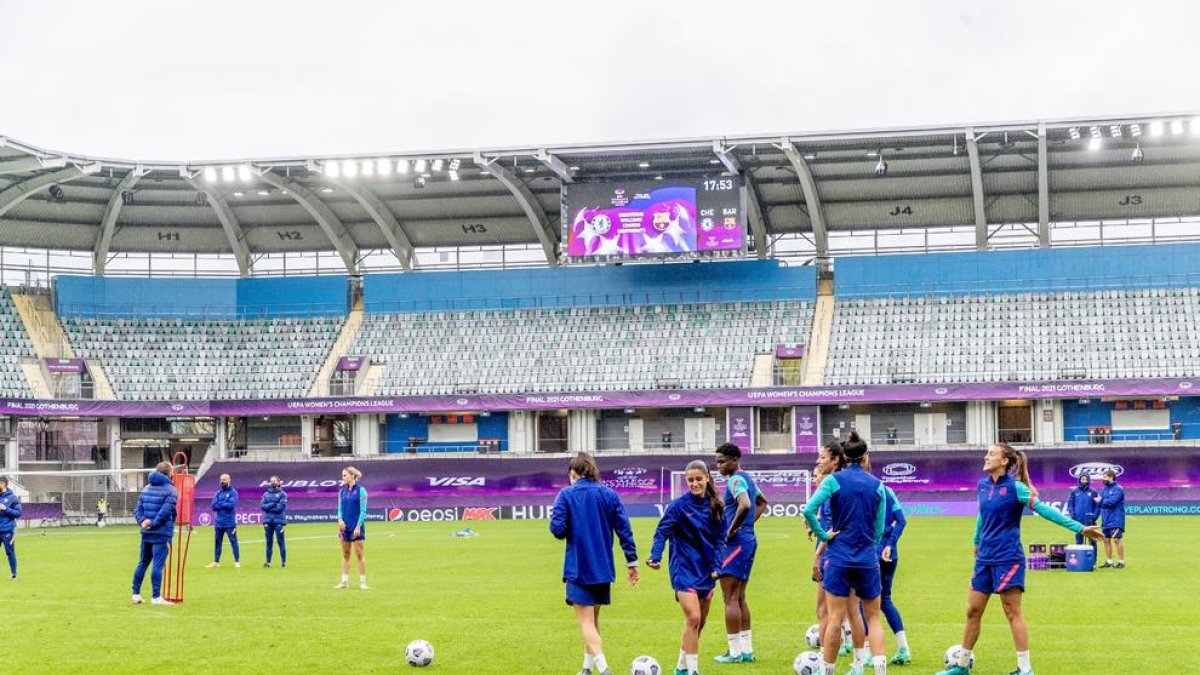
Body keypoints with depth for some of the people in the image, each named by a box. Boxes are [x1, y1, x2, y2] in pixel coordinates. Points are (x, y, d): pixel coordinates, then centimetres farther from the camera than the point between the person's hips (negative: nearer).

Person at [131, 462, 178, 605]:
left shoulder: (146, 488, 14)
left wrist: (142, 521, -5)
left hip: (146, 533, 7)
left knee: (142, 563, 15)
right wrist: (153, 524, -12)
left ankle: (136, 594, 19)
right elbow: (165, 511, -19)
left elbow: (137, 509, 7)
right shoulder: (170, 490, -8)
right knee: (158, 564, -6)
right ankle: (156, 597, -6)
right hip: (162, 534, -7)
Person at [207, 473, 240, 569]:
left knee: (233, 541, -4)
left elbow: (231, 504, -17)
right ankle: (216, 562, 17)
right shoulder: (218, 493, 12)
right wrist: (225, 505, -10)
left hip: (230, 523, -5)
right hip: (219, 522, 5)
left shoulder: (233, 492, -2)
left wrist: (220, 504, -6)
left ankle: (237, 561, -1)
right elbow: (214, 507, 1)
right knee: (217, 542, 10)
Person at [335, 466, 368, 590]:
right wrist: (340, 519, -8)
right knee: (345, 554, 8)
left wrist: (358, 526, -15)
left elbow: (363, 510, -9)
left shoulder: (360, 490, -7)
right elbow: (340, 508, 11)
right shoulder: (342, 491, 9)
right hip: (344, 526, 5)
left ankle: (363, 582, 2)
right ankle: (344, 581, 12)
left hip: (356, 527, -5)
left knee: (359, 554, -2)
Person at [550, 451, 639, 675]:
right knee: (593, 618, 20)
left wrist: (571, 531, 10)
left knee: (586, 621, -4)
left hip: (579, 568, -4)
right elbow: (624, 529, 1)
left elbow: (557, 528, -14)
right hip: (603, 568, 4)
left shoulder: (566, 495, -6)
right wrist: (632, 562, 5)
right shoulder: (609, 494, 4)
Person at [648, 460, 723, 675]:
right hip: (684, 568, -6)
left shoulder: (716, 506, 2)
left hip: (705, 570, 6)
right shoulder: (679, 505, -11)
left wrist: (715, 566, -2)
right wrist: (655, 557, -31)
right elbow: (662, 532, -16)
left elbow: (719, 539, 8)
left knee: (700, 622, 13)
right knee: (693, 618, -17)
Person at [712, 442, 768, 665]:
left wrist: (732, 529, -21)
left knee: (730, 599, -5)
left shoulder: (736, 480, -14)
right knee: (739, 598, 14)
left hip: (736, 542, -10)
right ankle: (747, 650, 16)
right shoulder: (746, 478, 15)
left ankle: (734, 652, -3)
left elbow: (745, 505, -33)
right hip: (749, 540, 10)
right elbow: (762, 502, 32)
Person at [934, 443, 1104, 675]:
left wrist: (1079, 527, -23)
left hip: (1008, 558, -6)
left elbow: (1044, 509, -17)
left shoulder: (1015, 487, -12)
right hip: (985, 558, 6)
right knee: (973, 611, 9)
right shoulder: (982, 486, 7)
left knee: (1013, 613, -3)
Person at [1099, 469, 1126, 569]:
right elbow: (1100, 503, 12)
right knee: (1106, 540, 9)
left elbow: (1112, 501, -21)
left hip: (1116, 520, -8)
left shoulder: (1118, 489, -10)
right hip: (1106, 520, 8)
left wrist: (1101, 500, -8)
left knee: (1117, 539, -7)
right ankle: (1109, 561, 17)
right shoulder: (1104, 489, 15)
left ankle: (1121, 561, -2)